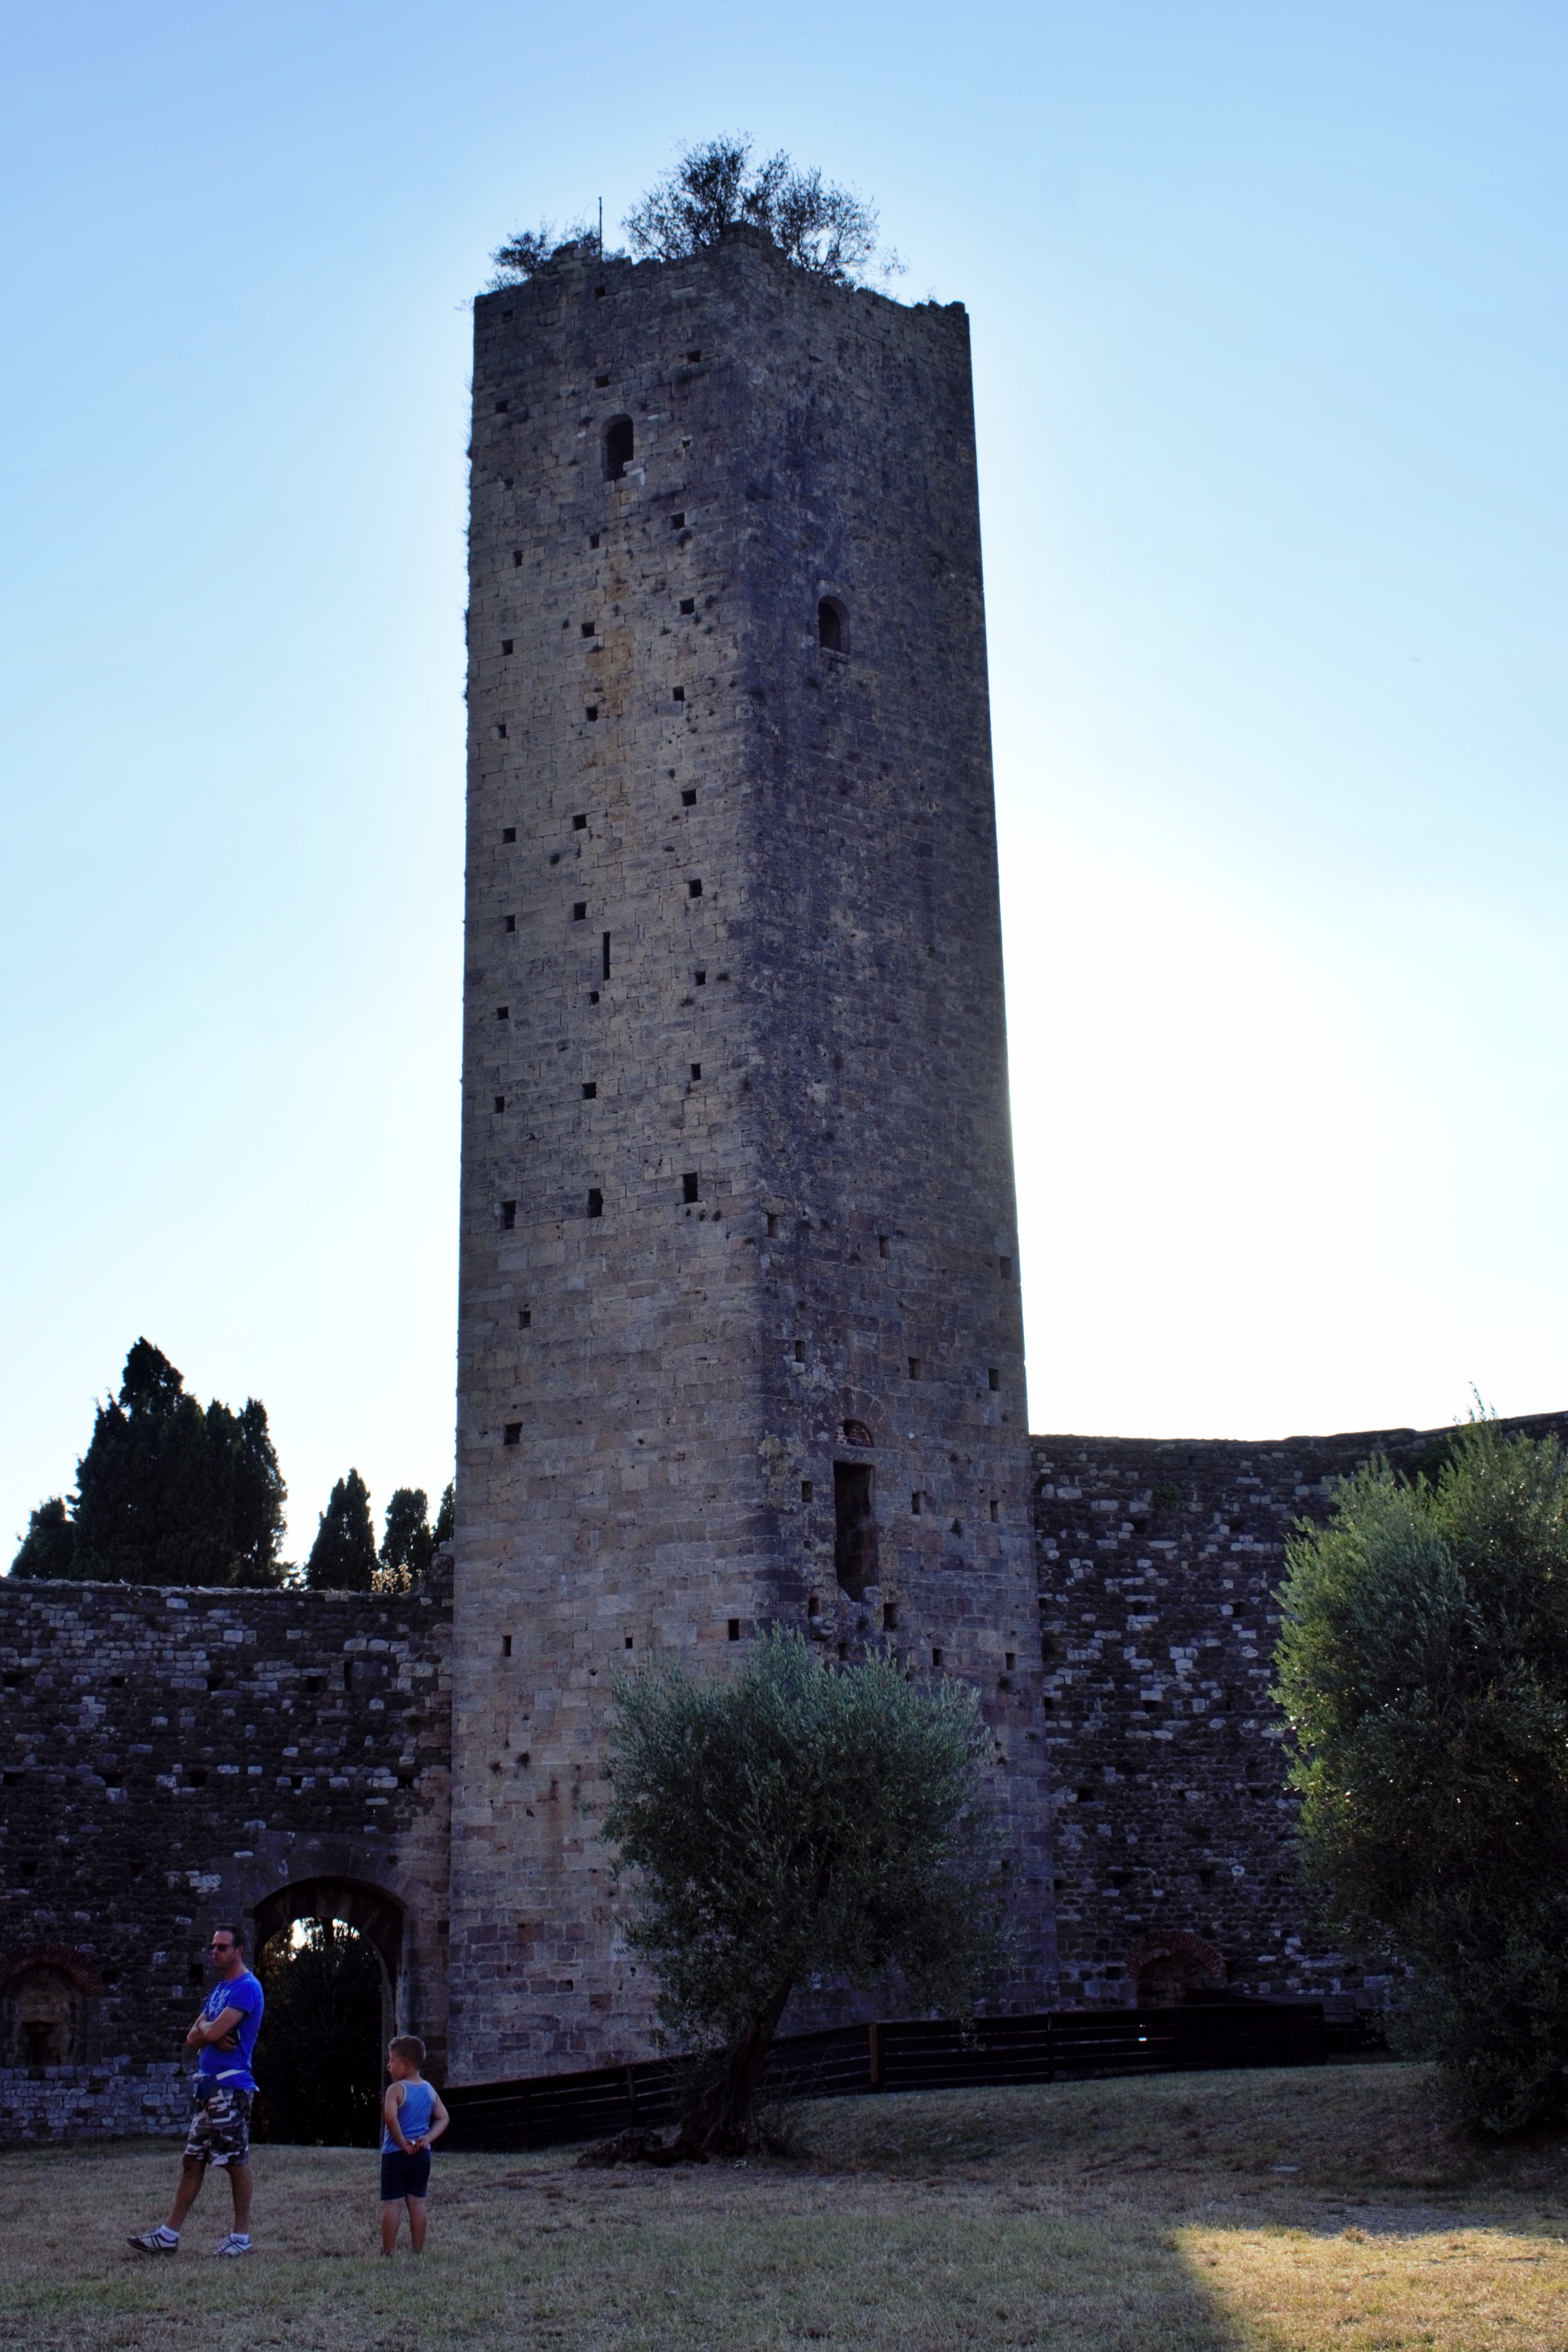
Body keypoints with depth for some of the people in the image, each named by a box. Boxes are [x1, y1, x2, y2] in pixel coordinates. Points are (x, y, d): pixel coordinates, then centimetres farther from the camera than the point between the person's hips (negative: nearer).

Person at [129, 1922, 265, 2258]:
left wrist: (205, 2028, 2)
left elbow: (212, 2032, -20)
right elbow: (193, 2039, 14)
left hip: (231, 2086, -9)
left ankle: (241, 2237, 5)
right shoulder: (219, 1990, 19)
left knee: (236, 2161, -2)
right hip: (207, 2084, 9)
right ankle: (170, 2234, 12)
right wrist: (211, 2034, -7)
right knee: (192, 2161, 9)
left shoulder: (247, 1988, -11)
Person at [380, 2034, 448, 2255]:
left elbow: (390, 2118, -26)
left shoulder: (396, 2090, -12)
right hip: (422, 2155, 6)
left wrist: (402, 2143, -16)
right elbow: (444, 2118, 6)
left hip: (396, 2154, -5)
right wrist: (428, 2138, -3)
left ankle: (387, 2252, 3)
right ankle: (418, 2250, 14)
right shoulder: (430, 2090, 7)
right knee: (417, 2203, 11)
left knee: (391, 2204, 0)